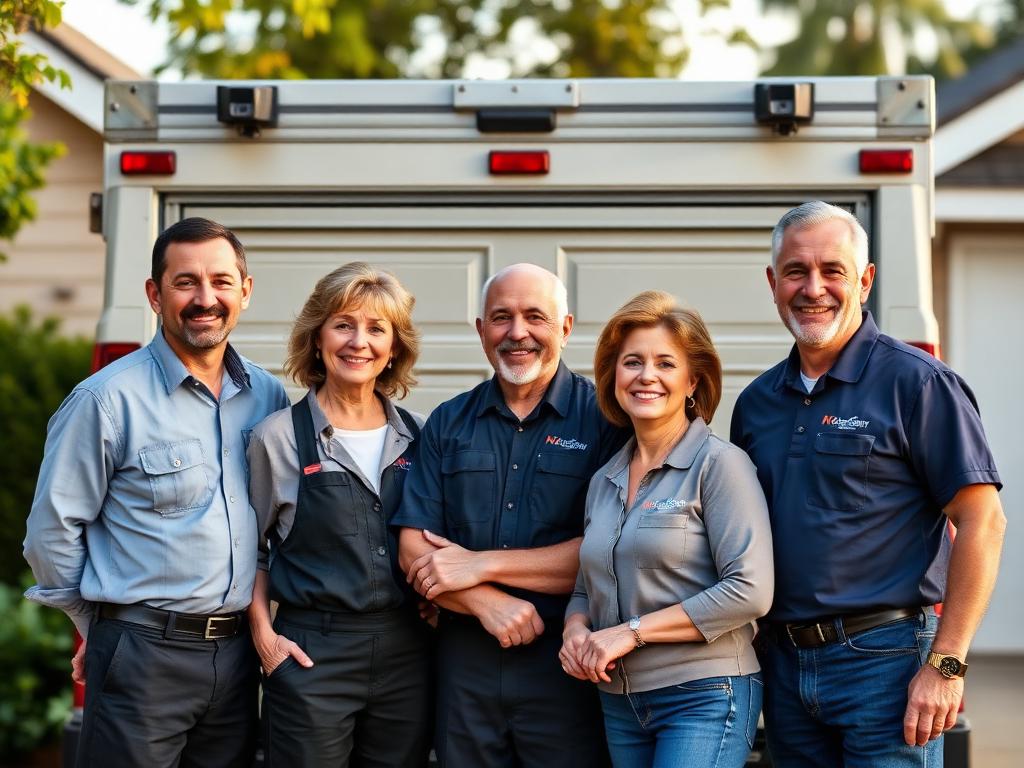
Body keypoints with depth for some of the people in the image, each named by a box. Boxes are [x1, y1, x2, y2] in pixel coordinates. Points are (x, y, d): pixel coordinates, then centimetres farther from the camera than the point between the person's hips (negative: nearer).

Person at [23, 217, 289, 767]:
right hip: (143, 658, -5)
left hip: (237, 654, 5)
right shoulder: (108, 399, -9)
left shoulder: (269, 397, 6)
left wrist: (257, 623, 13)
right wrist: (103, 628, 3)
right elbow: (52, 530, -5)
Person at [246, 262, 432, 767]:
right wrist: (264, 634, -3)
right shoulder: (280, 436, -2)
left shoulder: (413, 436, 7)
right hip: (312, 655, -3)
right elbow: (251, 549, 6)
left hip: (405, 652, 3)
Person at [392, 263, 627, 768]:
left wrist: (482, 564, -13)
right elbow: (414, 552, 2)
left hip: (567, 667, -3)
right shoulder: (448, 424, 8)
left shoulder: (605, 418, -3)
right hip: (464, 664, 3)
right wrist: (485, 602, -16)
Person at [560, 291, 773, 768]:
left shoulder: (719, 463, -7)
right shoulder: (603, 481, 12)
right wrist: (576, 630, -4)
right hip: (619, 704, 6)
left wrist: (632, 631, -16)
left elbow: (749, 591, -16)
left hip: (704, 695, -6)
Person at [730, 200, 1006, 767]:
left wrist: (946, 663, -15)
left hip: (884, 660, -6)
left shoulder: (914, 382, -7)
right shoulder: (756, 402, 11)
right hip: (784, 662, 6)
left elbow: (981, 522, -11)